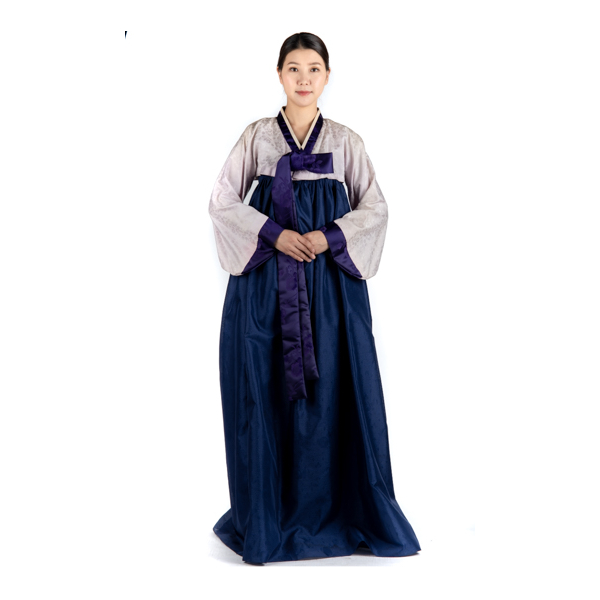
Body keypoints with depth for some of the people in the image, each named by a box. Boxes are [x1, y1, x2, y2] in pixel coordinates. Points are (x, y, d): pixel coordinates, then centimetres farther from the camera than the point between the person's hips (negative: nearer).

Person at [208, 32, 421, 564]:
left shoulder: (346, 141, 9)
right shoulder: (257, 137, 7)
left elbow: (375, 208, 6)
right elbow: (223, 202, 3)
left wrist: (329, 237, -11)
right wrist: (274, 234, -12)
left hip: (332, 285, 1)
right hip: (265, 284, 0)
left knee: (332, 393, -1)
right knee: (266, 394, -1)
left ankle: (333, 512, 13)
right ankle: (267, 517, 12)